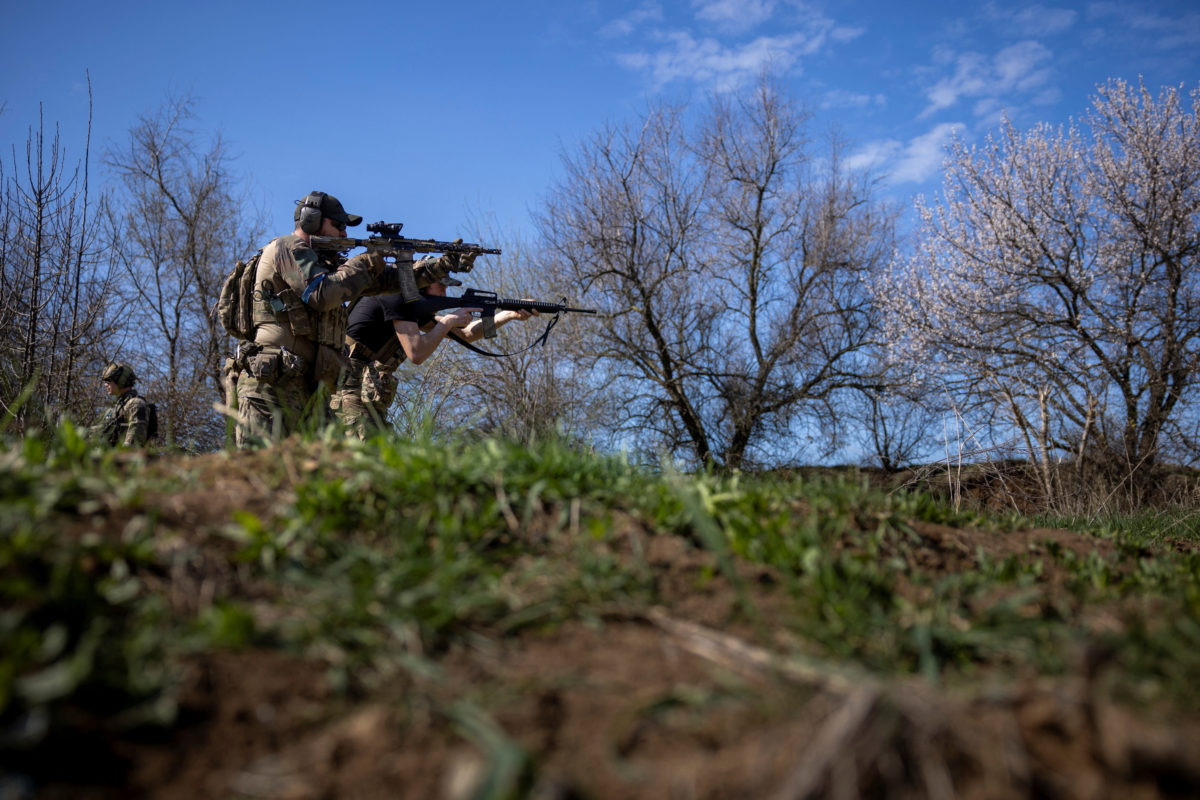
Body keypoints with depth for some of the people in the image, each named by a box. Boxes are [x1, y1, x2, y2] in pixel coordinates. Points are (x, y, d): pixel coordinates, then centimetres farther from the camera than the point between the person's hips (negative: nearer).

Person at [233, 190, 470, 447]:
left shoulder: (325, 261, 23)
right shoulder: (287, 248, -1)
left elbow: (386, 279, 19)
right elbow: (322, 295, -17)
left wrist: (445, 264, 14)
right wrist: (365, 264, -4)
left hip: (307, 388, 9)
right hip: (271, 383, -9)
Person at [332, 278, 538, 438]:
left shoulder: (413, 305, 18)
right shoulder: (397, 297, -12)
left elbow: (465, 334, 21)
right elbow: (416, 354, -20)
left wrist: (511, 315, 13)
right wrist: (448, 321, -7)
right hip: (351, 392, -10)